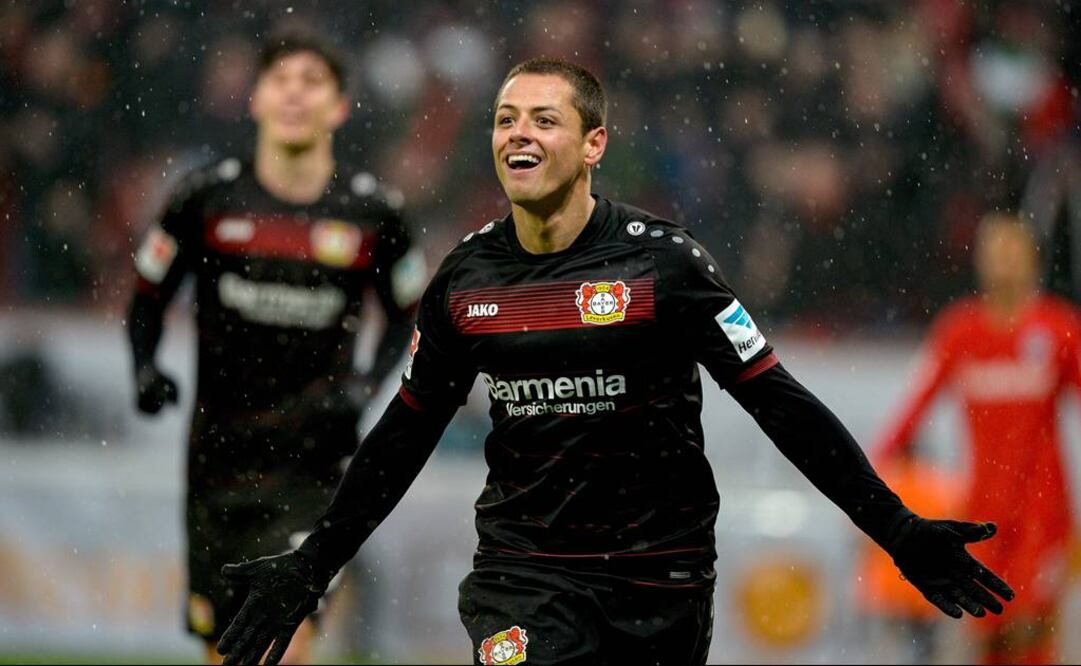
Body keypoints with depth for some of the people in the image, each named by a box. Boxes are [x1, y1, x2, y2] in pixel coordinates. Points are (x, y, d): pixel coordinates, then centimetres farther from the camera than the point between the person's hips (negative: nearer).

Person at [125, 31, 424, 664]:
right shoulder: (207, 197, -2)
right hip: (220, 452, 2)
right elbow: (148, 296, 10)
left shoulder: (372, 212, -2)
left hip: (313, 452, -1)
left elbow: (408, 314, 13)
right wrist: (146, 368, -9)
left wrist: (366, 386, -3)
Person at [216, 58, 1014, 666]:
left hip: (661, 571, -1)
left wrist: (898, 530, -13)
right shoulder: (467, 277, 1)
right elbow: (407, 430, 13)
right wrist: (312, 567, 15)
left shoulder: (662, 261, -10)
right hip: (526, 569, 2)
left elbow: (780, 403, -8)